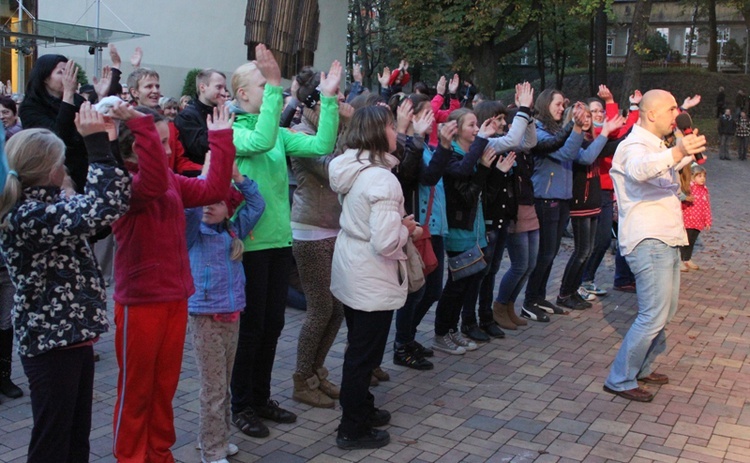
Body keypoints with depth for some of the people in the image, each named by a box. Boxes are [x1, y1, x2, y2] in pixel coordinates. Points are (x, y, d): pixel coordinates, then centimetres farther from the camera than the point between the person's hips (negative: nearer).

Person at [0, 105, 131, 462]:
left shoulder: (44, 205, 8)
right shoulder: (30, 216, -22)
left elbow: (92, 205, 17)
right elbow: (103, 208, -30)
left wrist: (101, 142, 9)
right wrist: (98, 144, -26)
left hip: (73, 334, 10)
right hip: (51, 343, -10)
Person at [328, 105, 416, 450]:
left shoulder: (350, 169, 3)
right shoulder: (381, 179, -25)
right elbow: (386, 243, -30)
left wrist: (398, 223, 7)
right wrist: (407, 228, -11)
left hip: (349, 272, 9)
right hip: (372, 281, -9)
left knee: (358, 348, 22)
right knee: (365, 354, 5)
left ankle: (360, 409, 39)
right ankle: (353, 430, 18)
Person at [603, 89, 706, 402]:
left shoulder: (658, 146, 19)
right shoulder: (634, 146, -13)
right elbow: (639, 168, -40)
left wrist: (688, 154, 30)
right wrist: (677, 153, -56)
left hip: (666, 240, 10)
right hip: (648, 242, -10)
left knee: (665, 312, 16)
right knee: (654, 316, -12)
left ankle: (641, 368, 30)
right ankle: (620, 380, -2)